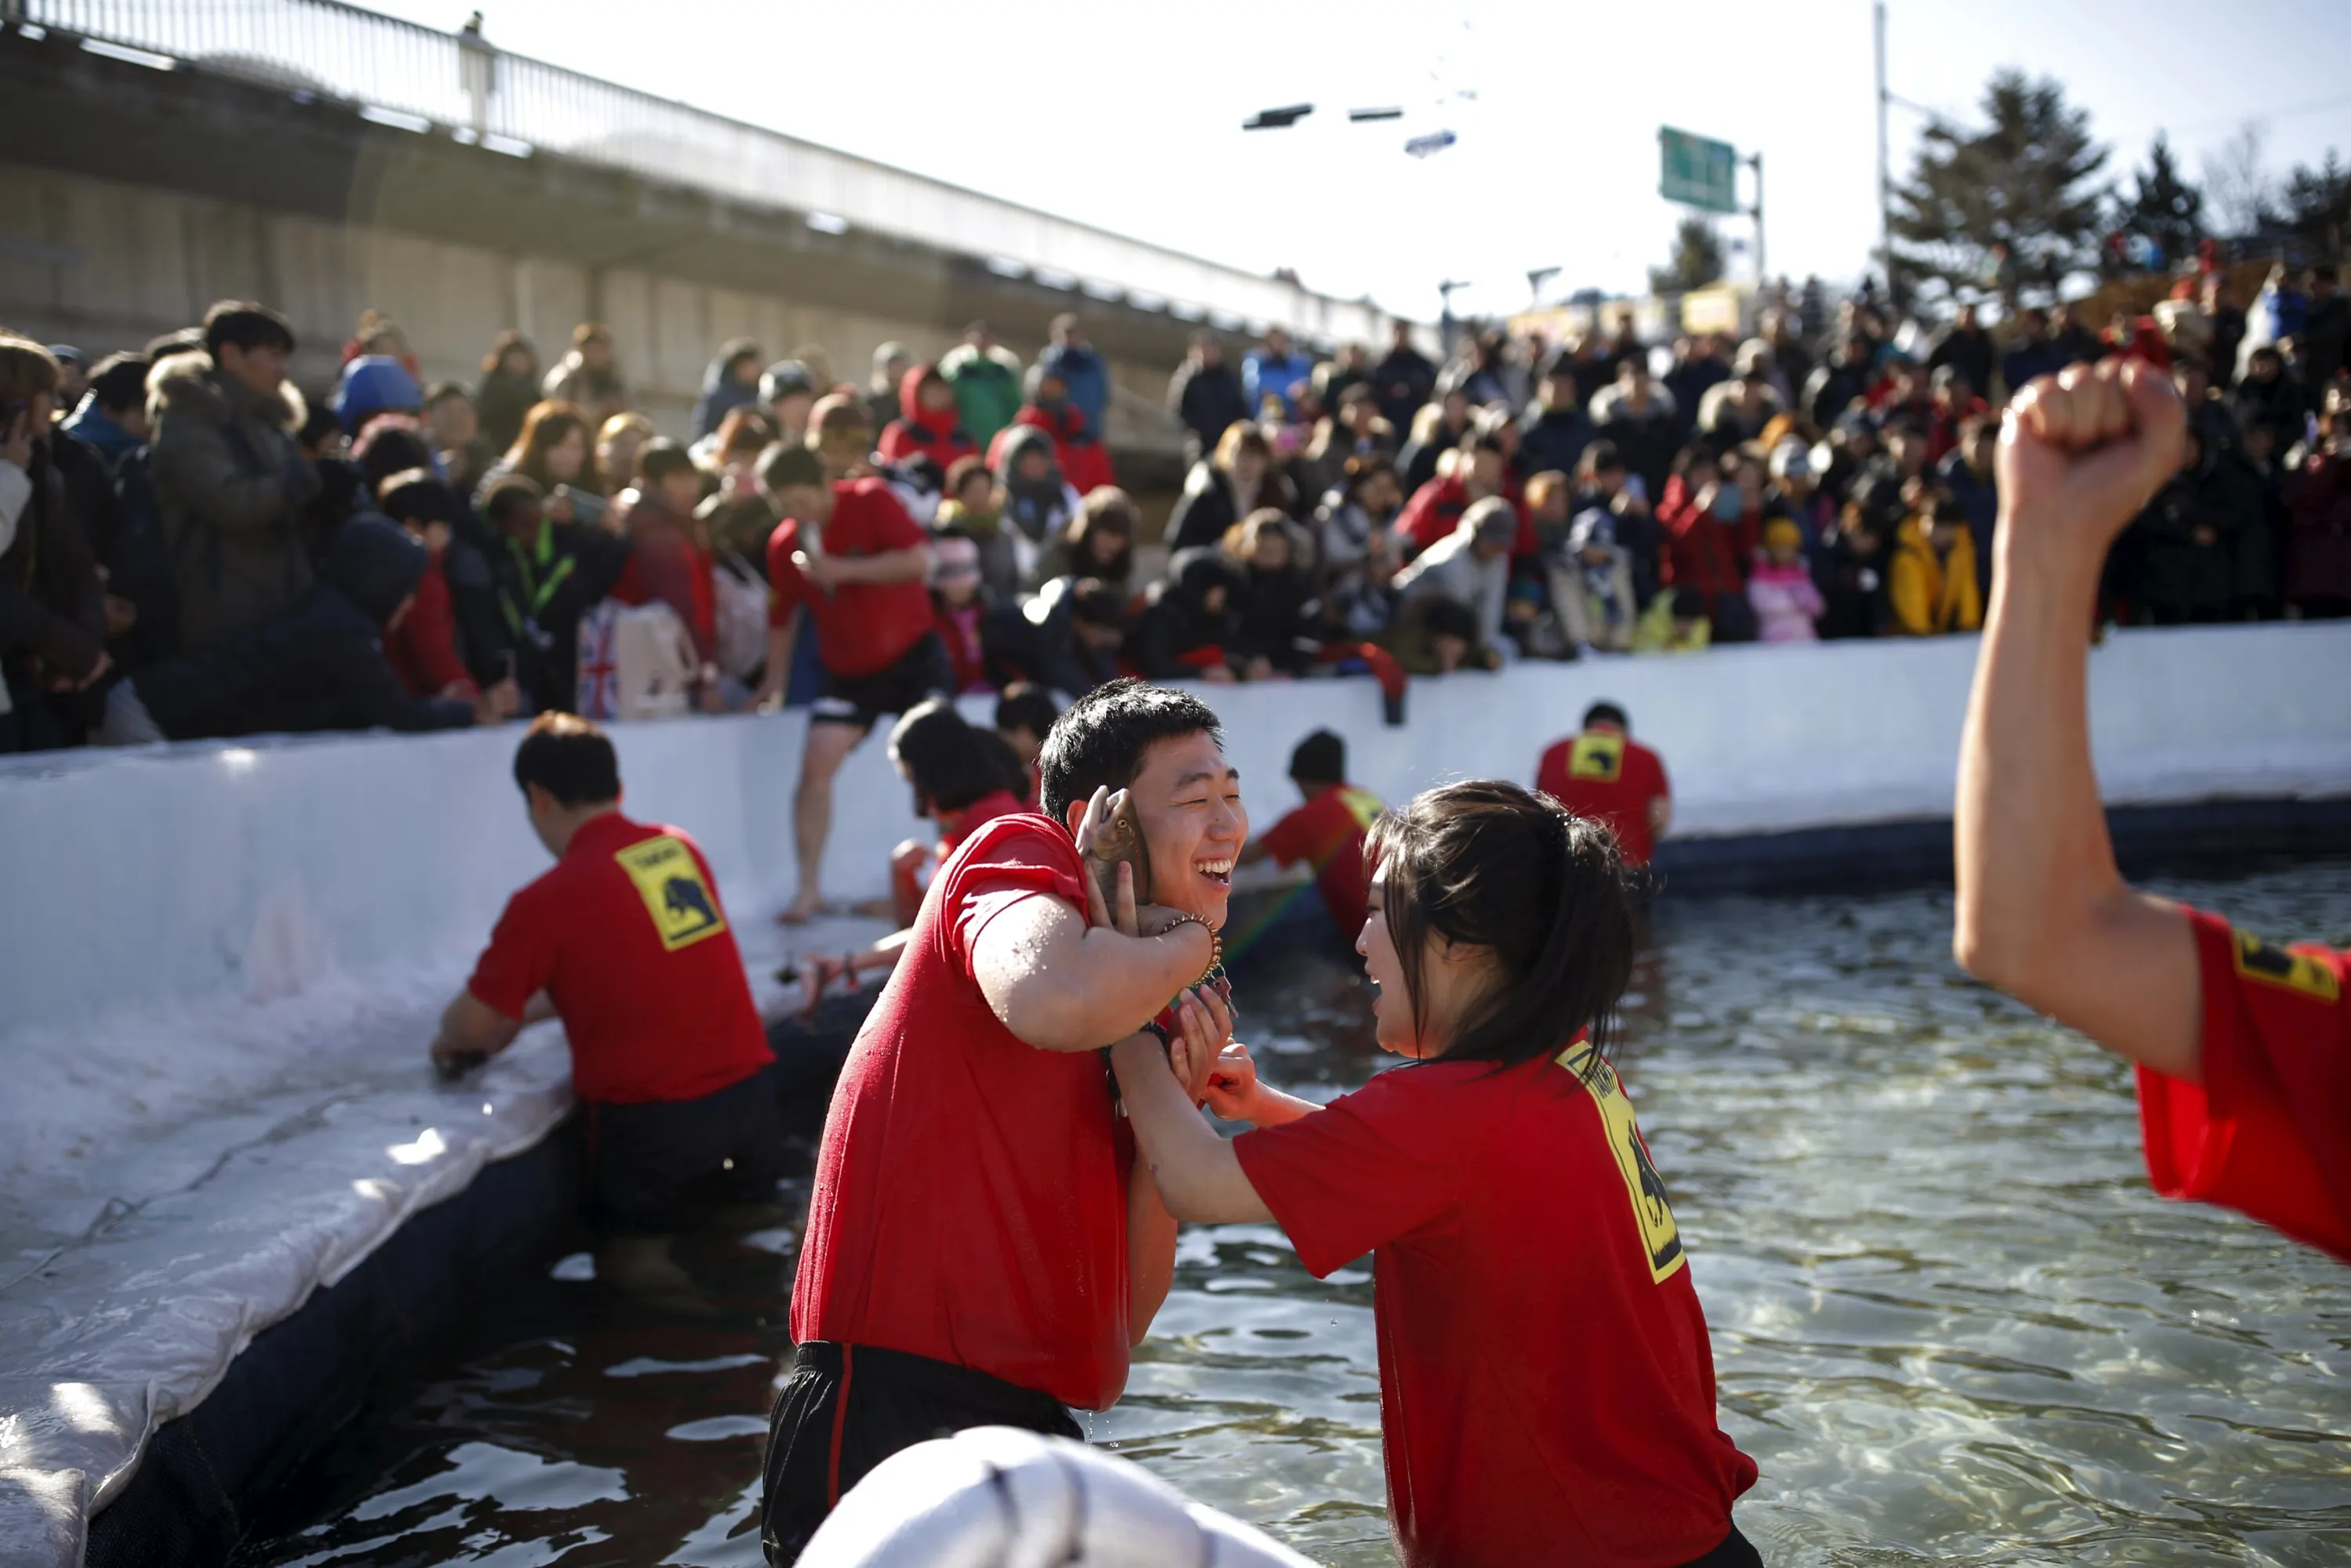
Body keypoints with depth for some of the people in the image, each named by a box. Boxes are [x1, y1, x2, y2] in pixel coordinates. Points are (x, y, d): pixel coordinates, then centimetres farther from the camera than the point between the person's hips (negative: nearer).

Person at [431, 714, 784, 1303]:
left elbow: (473, 1022, -5)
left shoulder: (549, 900, -13)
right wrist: (523, 1014, 23)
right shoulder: (680, 848, 6)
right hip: (747, 1099, 5)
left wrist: (448, 1041, 18)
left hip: (651, 1125, -5)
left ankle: (650, 1270, -10)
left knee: (625, 1254, 17)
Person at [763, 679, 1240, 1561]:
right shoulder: (1020, 856, -6)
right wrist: (1193, 940, -12)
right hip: (894, 1419, -8)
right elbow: (1054, 1001, -33)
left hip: (1025, 1422, 8)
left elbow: (1124, 1313, 9)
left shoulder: (1140, 1015, 14)